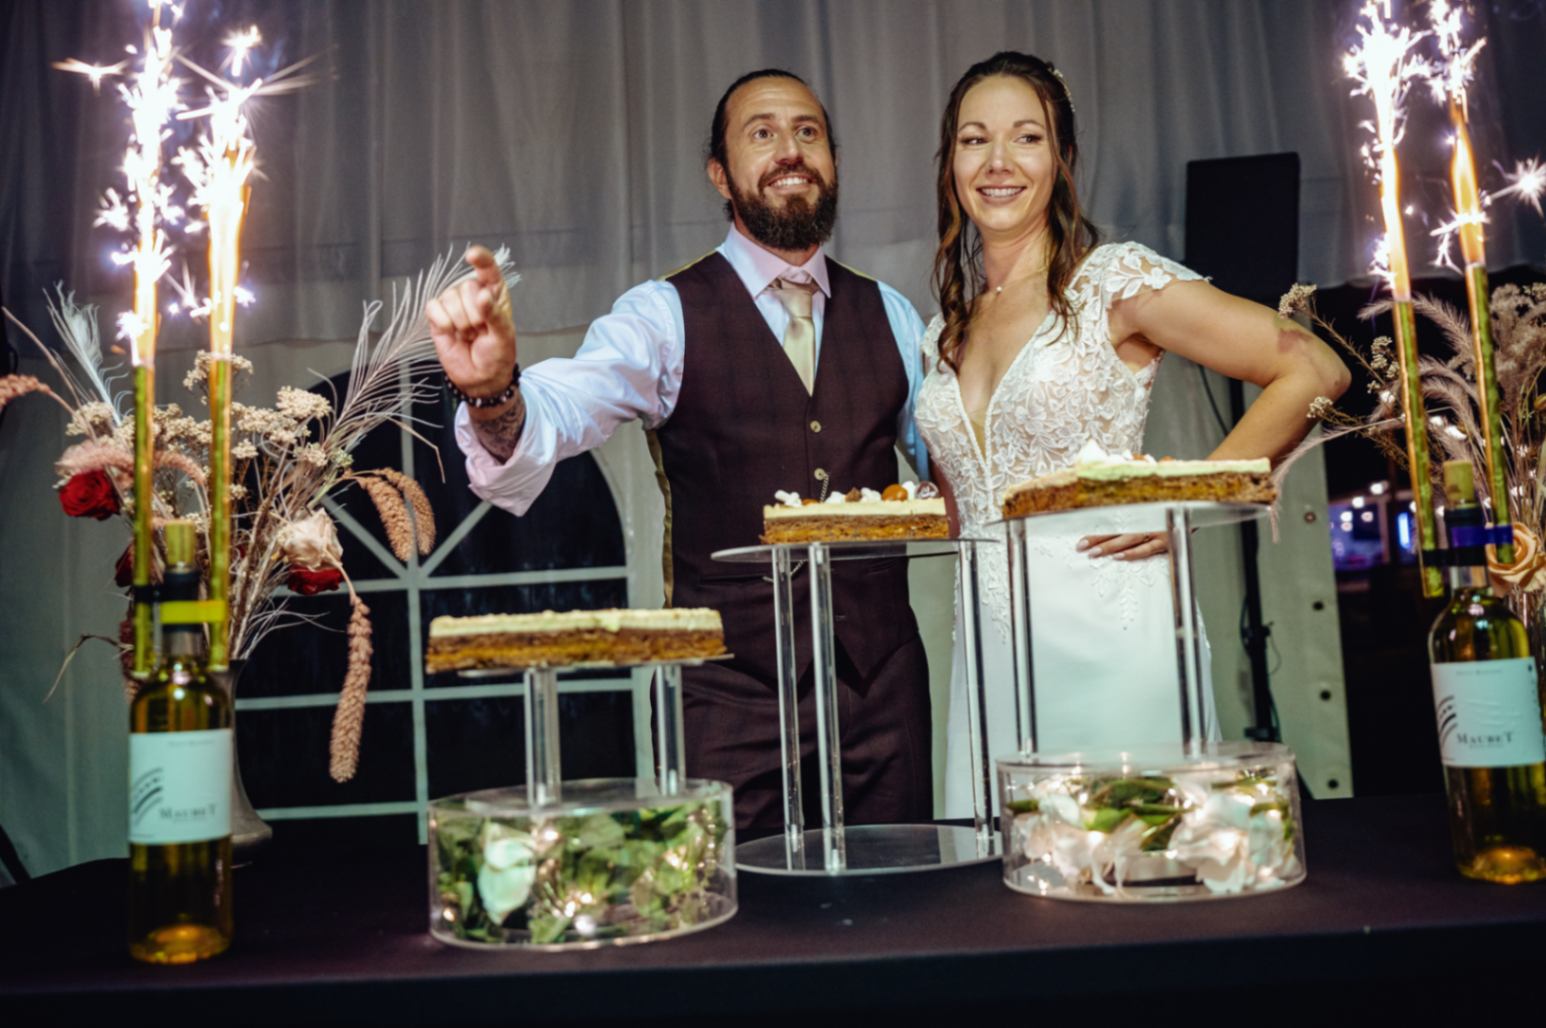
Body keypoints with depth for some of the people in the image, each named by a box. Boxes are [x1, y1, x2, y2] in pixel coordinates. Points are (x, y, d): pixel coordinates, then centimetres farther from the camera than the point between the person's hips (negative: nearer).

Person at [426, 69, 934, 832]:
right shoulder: (667, 317, -4)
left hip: (883, 683, 4)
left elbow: (946, 459, 16)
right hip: (733, 694, -3)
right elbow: (567, 408, -21)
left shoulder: (889, 317, 9)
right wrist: (492, 392, -42)